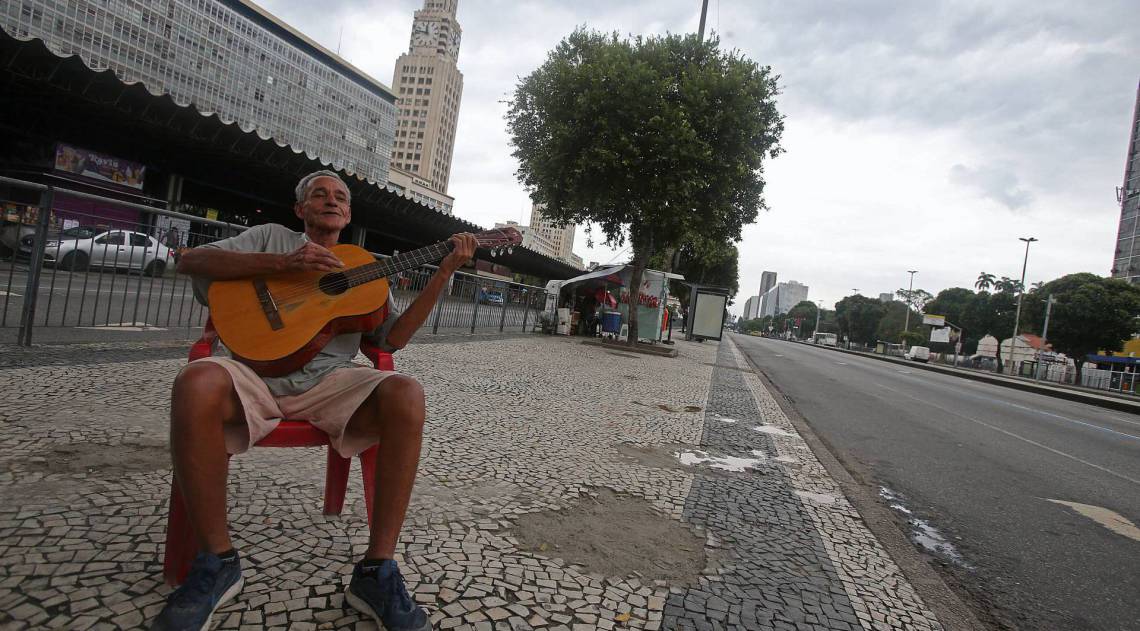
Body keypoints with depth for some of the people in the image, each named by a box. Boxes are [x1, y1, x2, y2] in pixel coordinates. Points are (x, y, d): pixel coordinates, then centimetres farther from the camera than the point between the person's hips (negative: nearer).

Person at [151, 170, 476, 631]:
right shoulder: (272, 237, 19)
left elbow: (393, 338, 9)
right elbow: (190, 260, 4)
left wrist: (444, 272, 2)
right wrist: (282, 262, -9)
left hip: (329, 380, 1)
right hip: (258, 372, -1)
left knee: (405, 394, -31)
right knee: (197, 381, -36)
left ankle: (376, 571, -24)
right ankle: (217, 562, -16)